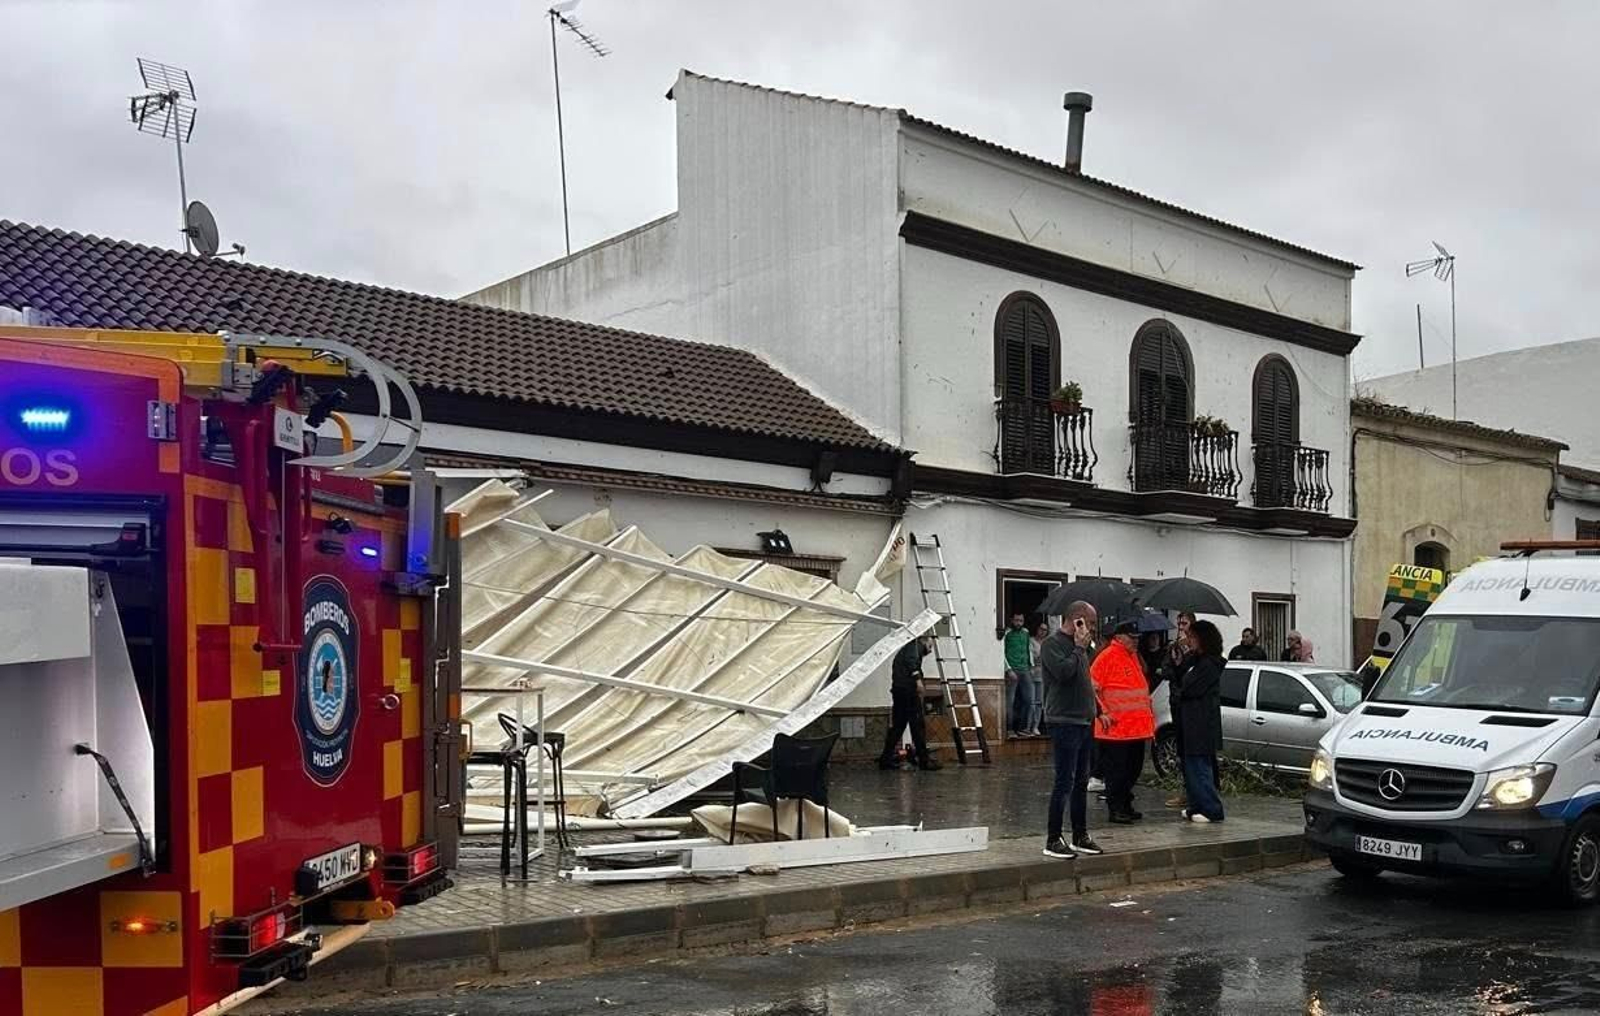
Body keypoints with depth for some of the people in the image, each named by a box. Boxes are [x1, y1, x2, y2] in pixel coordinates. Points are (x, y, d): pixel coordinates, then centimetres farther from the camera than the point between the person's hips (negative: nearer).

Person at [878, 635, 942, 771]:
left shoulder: (906, 648, 32)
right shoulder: (916, 645, 5)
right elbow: (911, 659, -17)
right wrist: (917, 678, -26)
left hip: (897, 689, 9)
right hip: (908, 688, -9)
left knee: (897, 725, 11)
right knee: (917, 724, -7)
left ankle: (886, 759, 10)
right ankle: (924, 761, -7)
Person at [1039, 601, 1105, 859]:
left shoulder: (1077, 646, 18)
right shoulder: (1052, 644, -10)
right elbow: (1064, 671, -26)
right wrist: (1079, 648, -13)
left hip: (1083, 722, 9)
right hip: (1064, 722, -9)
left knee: (1081, 782, 14)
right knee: (1064, 782, -8)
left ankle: (1080, 836, 23)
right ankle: (1053, 841, -3)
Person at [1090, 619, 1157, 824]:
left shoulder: (1134, 657, 16)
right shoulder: (1106, 657, -10)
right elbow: (1092, 688, -13)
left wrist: (1149, 713, 22)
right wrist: (1102, 713, -18)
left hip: (1137, 728, 8)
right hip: (1115, 728, -8)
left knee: (1134, 768, 13)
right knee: (1117, 770, -3)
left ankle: (1126, 805, 24)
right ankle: (1115, 809, 3)